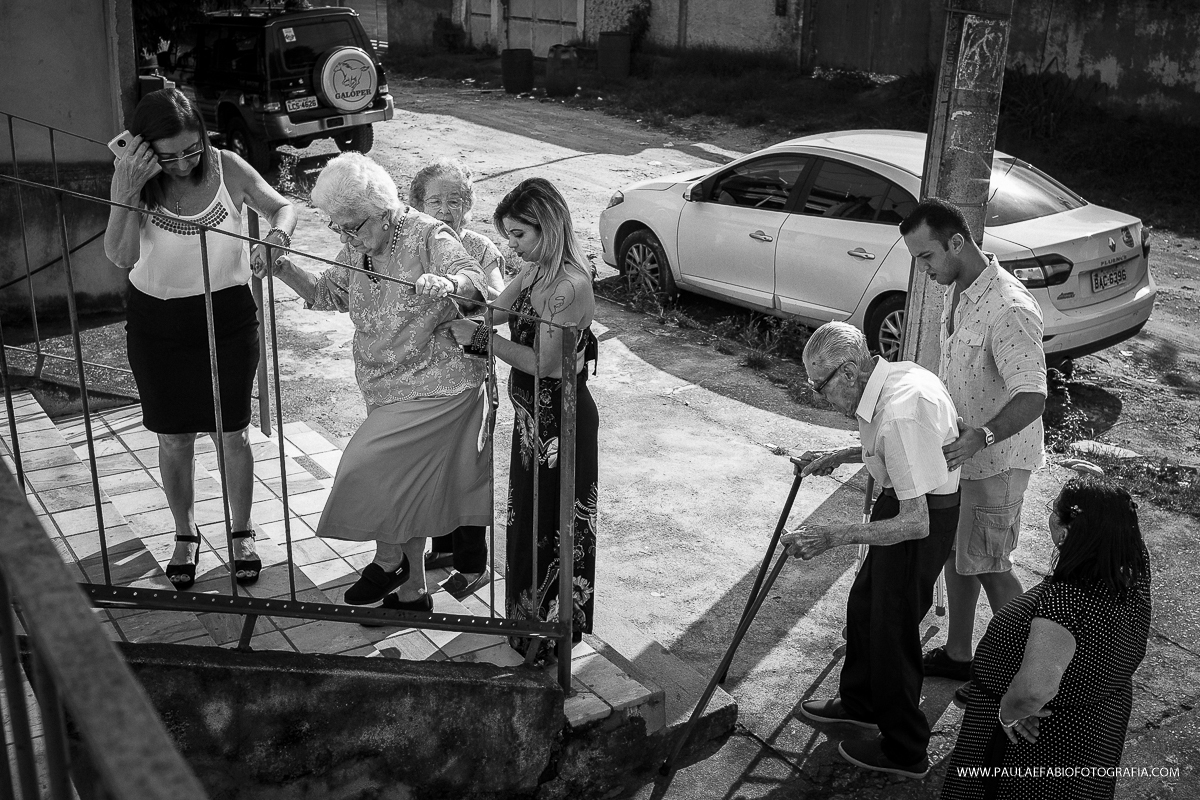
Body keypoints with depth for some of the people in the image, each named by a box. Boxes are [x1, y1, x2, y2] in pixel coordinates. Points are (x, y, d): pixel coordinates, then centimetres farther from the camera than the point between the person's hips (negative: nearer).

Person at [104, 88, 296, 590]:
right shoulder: (130, 177, -11)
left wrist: (275, 238, -26)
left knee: (231, 433, 9)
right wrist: (131, 191, -30)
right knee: (173, 438, 13)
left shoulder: (226, 167, -12)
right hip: (157, 322, 1)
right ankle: (185, 535, 34)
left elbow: (283, 207, -3)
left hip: (227, 316, -1)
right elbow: (120, 256, -20)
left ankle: (241, 533, 29)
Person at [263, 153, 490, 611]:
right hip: (387, 390, 8)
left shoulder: (428, 236, -16)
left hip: (438, 387, -8)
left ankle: (388, 560, 10)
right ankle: (411, 592, 29)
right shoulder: (357, 249, 6)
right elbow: (324, 294, 15)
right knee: (404, 492, 14)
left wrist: (449, 283, -49)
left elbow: (476, 281, -26)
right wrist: (281, 269, -1)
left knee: (365, 467, -14)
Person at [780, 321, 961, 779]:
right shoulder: (893, 376, -4)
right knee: (864, 603, 24)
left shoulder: (899, 415, -34)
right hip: (913, 504, 10)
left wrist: (836, 536, -39)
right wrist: (837, 458, 13)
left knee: (893, 629, 4)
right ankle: (860, 703, 47)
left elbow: (916, 523, -34)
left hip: (922, 519, -10)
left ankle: (905, 752, 24)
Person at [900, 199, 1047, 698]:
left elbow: (1032, 397, -32)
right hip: (958, 448, 9)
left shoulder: (1009, 310, -28)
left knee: (988, 564, 3)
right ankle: (958, 654, 34)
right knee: (955, 550, 17)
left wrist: (978, 438, -44)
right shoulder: (959, 290, 2)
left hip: (996, 459, -9)